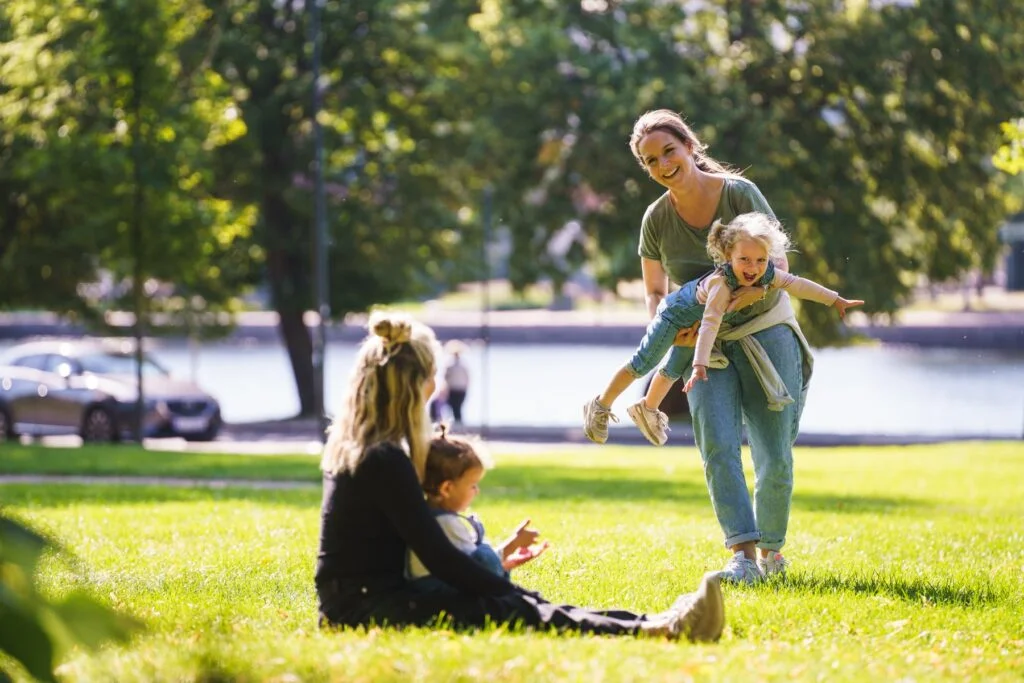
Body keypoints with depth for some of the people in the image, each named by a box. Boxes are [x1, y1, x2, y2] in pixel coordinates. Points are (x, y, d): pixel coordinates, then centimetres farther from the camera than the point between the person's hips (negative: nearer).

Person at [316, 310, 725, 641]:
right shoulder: (384, 460, -16)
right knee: (511, 613, -21)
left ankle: (660, 625, -15)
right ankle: (656, 632, -34)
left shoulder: (350, 443, 14)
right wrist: (517, 597, -10)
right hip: (364, 609, -9)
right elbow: (439, 558, -17)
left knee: (508, 604, -3)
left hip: (358, 602, 9)